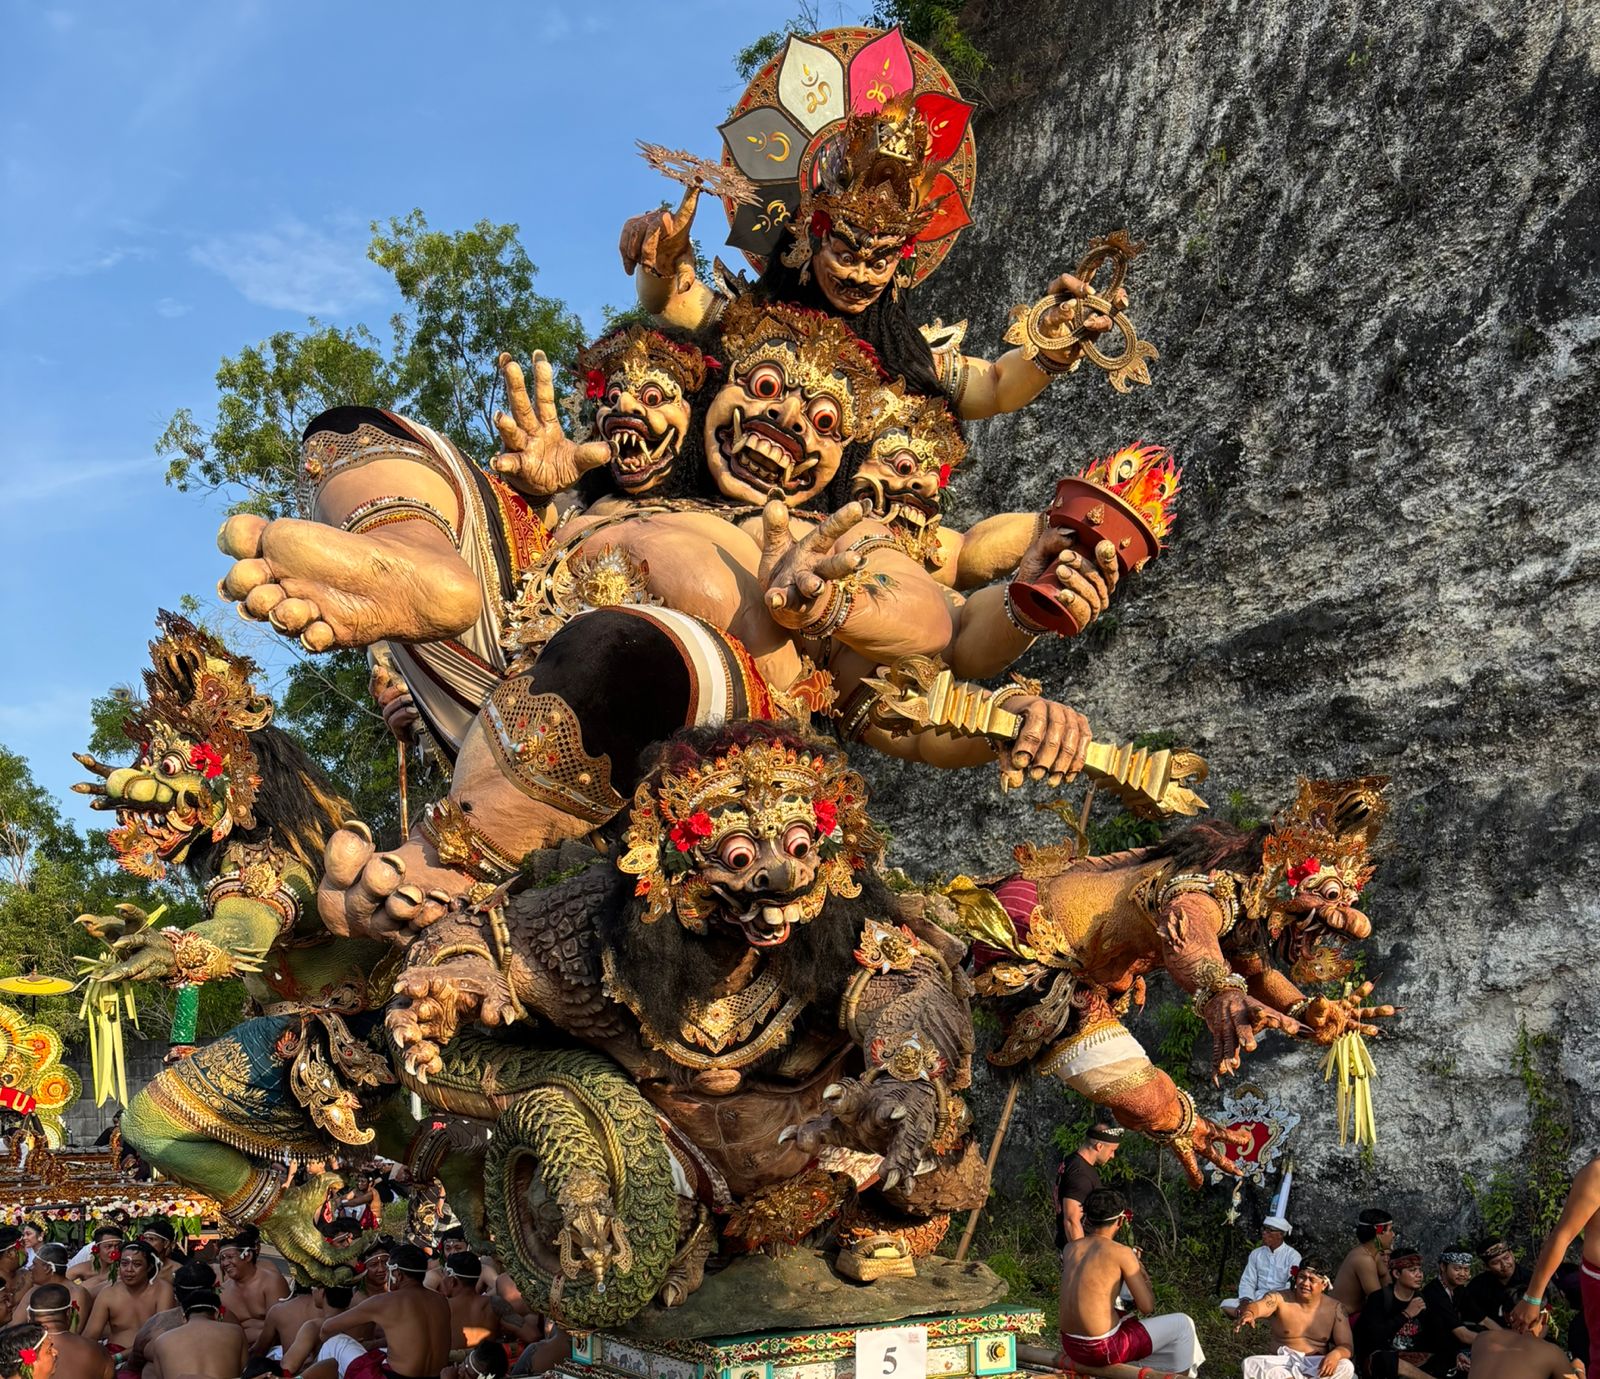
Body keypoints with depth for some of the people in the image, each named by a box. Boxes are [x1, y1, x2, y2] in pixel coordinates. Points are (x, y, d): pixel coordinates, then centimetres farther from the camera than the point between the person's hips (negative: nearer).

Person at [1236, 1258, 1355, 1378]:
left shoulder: (1335, 1309, 2)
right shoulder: (1279, 1298, -5)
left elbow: (1347, 1346, 0)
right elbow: (1258, 1305, -26)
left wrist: (1335, 1354, -26)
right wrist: (1248, 1313, -52)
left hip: (1317, 1368, 1)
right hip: (1283, 1364, -1)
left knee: (1346, 1367, -31)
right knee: (1250, 1365, -29)